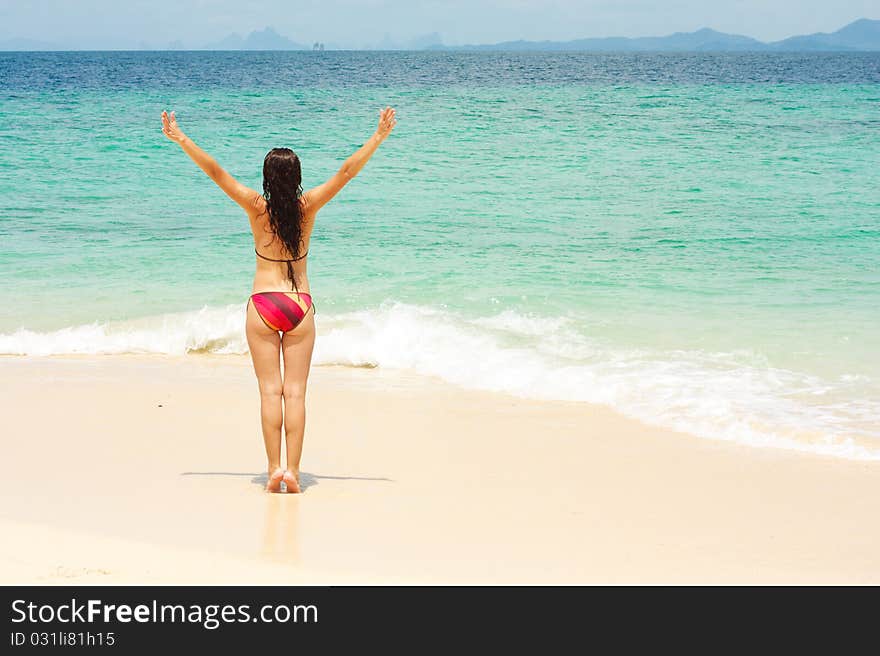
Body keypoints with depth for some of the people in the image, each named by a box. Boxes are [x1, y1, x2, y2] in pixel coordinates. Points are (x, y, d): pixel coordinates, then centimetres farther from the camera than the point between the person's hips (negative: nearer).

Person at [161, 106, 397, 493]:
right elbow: (348, 171, -4)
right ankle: (292, 471, -1)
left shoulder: (257, 208, -7)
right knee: (295, 392, 3)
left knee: (270, 391, 2)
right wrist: (379, 137, 0)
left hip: (263, 305, -1)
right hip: (300, 305, 1)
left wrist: (180, 138, -3)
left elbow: (215, 172, -8)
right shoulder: (308, 207, -5)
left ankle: (274, 470, -2)